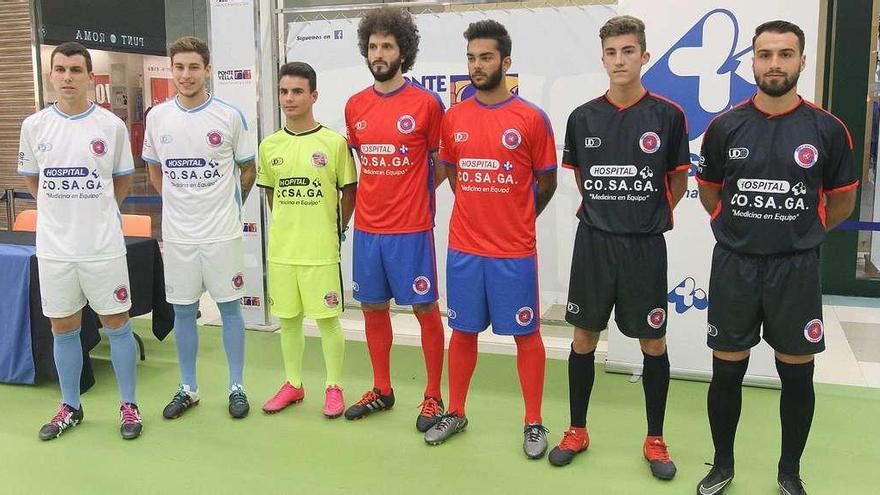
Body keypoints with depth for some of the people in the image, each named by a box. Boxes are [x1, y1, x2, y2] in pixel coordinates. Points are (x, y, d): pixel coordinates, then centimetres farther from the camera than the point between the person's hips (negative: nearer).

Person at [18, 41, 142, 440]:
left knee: (116, 324, 5)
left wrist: (97, 212, 10)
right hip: (53, 247, 2)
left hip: (103, 246, -2)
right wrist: (64, 210, 12)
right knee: (63, 329, 12)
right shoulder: (34, 126, 3)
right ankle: (70, 407, 27)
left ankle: (129, 406, 18)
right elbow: (31, 179, 16)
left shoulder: (111, 126, -3)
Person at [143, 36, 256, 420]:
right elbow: (155, 172, 16)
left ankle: (236, 387, 17)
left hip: (222, 231, -2)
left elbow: (248, 170, 6)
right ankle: (188, 388, 24)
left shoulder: (230, 116, -5)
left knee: (229, 306, 5)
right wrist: (180, 202, 14)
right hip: (177, 233, 3)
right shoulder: (157, 117, 3)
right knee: (183, 310, 10)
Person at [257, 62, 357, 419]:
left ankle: (334, 387, 19)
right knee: (288, 318, 13)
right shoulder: (270, 145, 5)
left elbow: (349, 191, 0)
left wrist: (336, 228, 0)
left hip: (322, 249, -4)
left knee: (327, 318, 4)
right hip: (281, 249, 4)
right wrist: (286, 225, 11)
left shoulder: (334, 142, -7)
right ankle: (293, 384, 28)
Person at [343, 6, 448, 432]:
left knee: (425, 308, 3)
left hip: (411, 227, -5)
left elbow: (442, 163, 3)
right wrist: (380, 192, 9)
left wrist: (415, 193, 2)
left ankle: (433, 397, 17)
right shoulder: (355, 106, 7)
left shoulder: (426, 103, -7)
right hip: (367, 226, 5)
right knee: (373, 307, 13)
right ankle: (382, 390, 29)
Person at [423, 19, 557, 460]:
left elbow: (546, 183, 4)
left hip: (515, 251, -3)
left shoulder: (531, 118, -6)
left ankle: (534, 423, 20)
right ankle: (455, 412, 29)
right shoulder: (453, 118, 4)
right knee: (463, 331, 13)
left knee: (525, 334, 6)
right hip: (463, 248, 3)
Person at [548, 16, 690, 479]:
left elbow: (677, 183, 6)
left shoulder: (668, 115, -5)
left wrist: (647, 216, 11)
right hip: (593, 242, 2)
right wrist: (605, 212, 12)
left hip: (645, 246, -2)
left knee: (653, 342, 7)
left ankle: (655, 440, 24)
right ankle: (577, 431, 25)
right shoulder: (582, 117, 1)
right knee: (584, 337, 9)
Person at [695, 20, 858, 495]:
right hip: (734, 266, 1)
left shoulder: (827, 129, -4)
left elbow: (842, 201, 8)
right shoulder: (725, 126, -2)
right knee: (727, 371, 8)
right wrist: (747, 229, 10)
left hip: (796, 269, 0)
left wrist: (798, 233, 11)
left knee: (797, 374, 9)